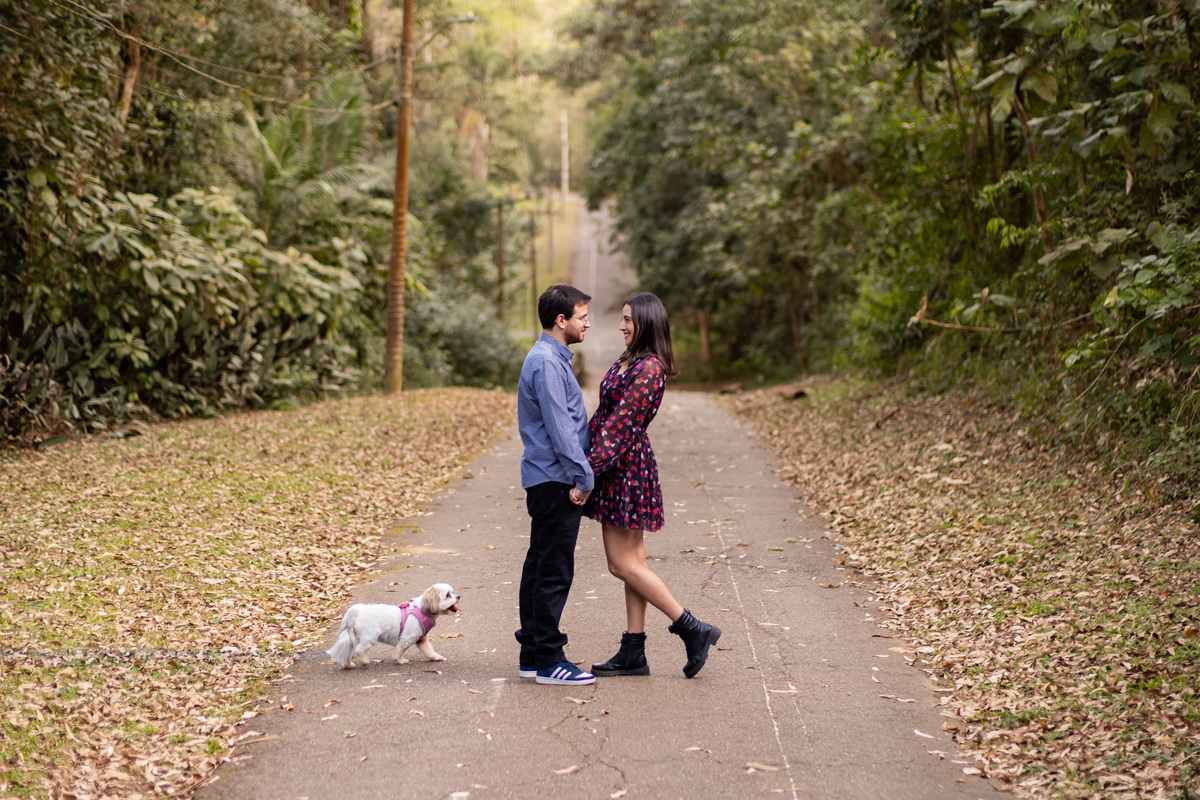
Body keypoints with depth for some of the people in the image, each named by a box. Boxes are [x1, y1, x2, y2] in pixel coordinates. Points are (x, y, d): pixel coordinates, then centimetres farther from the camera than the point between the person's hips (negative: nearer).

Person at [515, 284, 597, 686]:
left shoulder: (552, 358, 18)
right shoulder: (546, 363, -16)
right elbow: (559, 428, -20)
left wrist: (581, 474, 20)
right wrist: (584, 477, -17)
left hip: (547, 482, 11)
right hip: (555, 481, -11)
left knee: (540, 567, 12)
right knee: (554, 572, -6)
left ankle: (532, 655, 19)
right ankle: (548, 660, -1)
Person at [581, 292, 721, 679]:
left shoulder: (648, 368, -17)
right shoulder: (629, 361, 14)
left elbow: (623, 423, -21)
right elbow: (605, 417, 17)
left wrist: (591, 471, -22)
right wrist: (589, 460, 16)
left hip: (626, 467, -10)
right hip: (621, 468, 10)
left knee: (623, 563, -6)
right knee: (632, 561, 10)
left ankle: (693, 629, -1)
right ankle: (633, 653, 14)